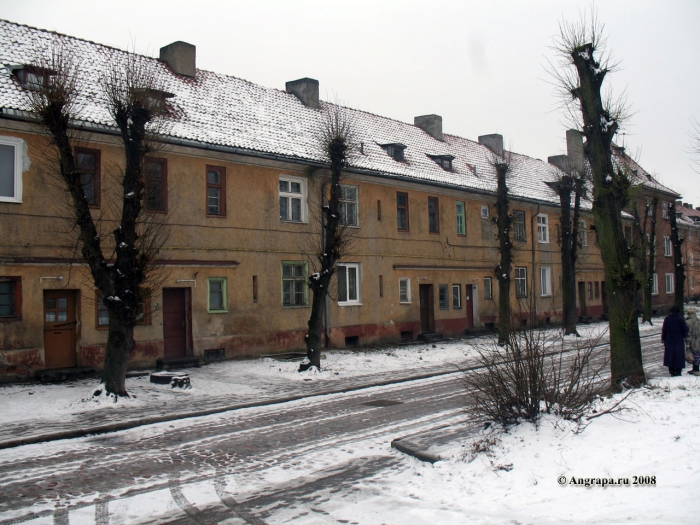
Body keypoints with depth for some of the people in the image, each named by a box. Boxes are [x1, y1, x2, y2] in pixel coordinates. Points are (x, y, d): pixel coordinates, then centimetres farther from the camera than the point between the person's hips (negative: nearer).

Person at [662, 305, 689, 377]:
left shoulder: (667, 318, 1)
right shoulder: (680, 318, -10)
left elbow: (664, 330, 5)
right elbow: (685, 329, -8)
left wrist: (663, 339, 12)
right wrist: (685, 336, 11)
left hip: (669, 340, 3)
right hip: (679, 340, -3)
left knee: (670, 355, 8)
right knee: (679, 356, 3)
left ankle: (672, 370, 9)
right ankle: (678, 371, 3)